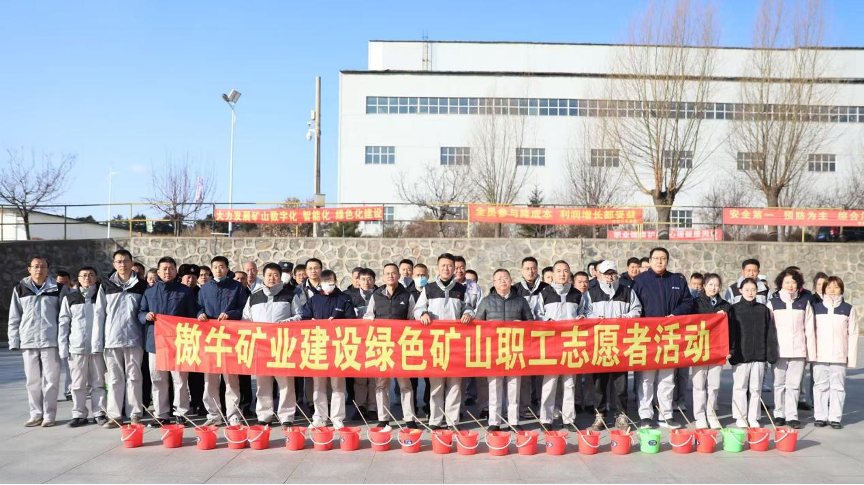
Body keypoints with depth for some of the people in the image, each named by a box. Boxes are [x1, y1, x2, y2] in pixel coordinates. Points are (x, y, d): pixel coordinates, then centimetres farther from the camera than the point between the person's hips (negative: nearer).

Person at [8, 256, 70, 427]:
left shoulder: (59, 288, 2)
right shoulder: (20, 289, 9)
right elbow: (14, 318, 11)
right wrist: (14, 341, 4)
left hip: (51, 341, -2)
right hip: (28, 342, 3)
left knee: (50, 379, 0)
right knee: (32, 380, 9)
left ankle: (49, 415, 8)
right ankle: (36, 414, 18)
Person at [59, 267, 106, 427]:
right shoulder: (70, 298, 8)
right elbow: (63, 324, 7)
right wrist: (63, 348, 1)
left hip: (98, 346, -1)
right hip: (77, 347, 1)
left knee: (98, 382, 4)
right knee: (78, 383, 5)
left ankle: (100, 413, 11)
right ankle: (79, 414, 13)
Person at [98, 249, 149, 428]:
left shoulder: (141, 285, 4)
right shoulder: (106, 286, 7)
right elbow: (99, 313, 7)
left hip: (134, 338, -1)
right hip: (112, 339, 1)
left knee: (134, 377, 2)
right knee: (114, 378, 6)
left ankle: (135, 414, 8)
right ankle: (114, 415, 12)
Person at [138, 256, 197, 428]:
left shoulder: (185, 291, 5)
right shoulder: (150, 291, 12)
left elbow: (192, 316, 5)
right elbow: (140, 313, 16)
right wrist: (146, 316, -8)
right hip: (155, 341, 3)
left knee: (180, 379, -1)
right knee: (158, 380, 7)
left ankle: (181, 414, 7)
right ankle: (161, 415, 15)